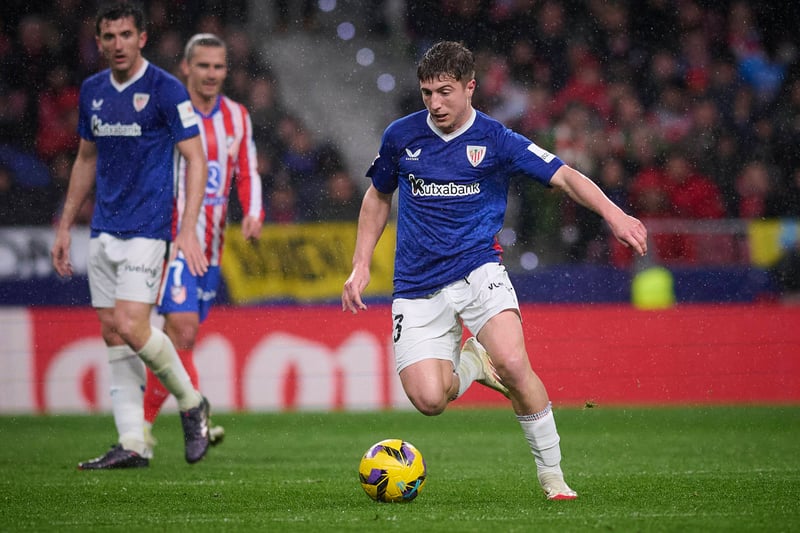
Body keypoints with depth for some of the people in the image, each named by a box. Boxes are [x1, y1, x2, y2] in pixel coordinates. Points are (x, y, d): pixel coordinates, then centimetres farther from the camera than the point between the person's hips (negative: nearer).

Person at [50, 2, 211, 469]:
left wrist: (189, 230, -18)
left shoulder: (166, 89, -8)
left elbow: (195, 159, -9)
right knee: (113, 336, 3)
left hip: (146, 228, -7)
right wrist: (65, 227, 19)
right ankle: (133, 444, 6)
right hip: (103, 232, 7)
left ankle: (192, 403, 7)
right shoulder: (93, 90, 11)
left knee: (130, 326, -16)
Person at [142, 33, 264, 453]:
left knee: (177, 337, 9)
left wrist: (254, 213, -4)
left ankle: (144, 420, 19)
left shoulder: (237, 118, 9)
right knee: (183, 331, -18)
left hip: (211, 245, 6)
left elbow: (247, 174, 15)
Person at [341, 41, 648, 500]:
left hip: (477, 270, -2)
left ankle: (552, 475, -11)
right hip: (419, 286, 2)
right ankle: (469, 363, 18)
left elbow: (564, 176, -9)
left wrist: (613, 213, -25)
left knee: (513, 364, -27)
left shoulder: (496, 140, -3)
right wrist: (361, 265, 14)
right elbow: (379, 196, 20)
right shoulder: (401, 136, 4)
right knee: (429, 399, -17)